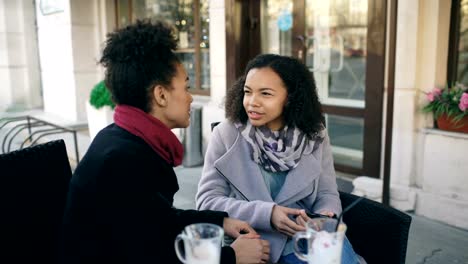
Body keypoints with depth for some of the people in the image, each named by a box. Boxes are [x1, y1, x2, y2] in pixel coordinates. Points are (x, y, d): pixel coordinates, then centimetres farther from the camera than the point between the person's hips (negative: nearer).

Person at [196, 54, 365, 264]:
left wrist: (323, 218, -18)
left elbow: (327, 193, 6)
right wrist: (267, 214, -21)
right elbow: (207, 201, -9)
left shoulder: (315, 136, 1)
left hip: (306, 233, 3)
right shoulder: (225, 134, -6)